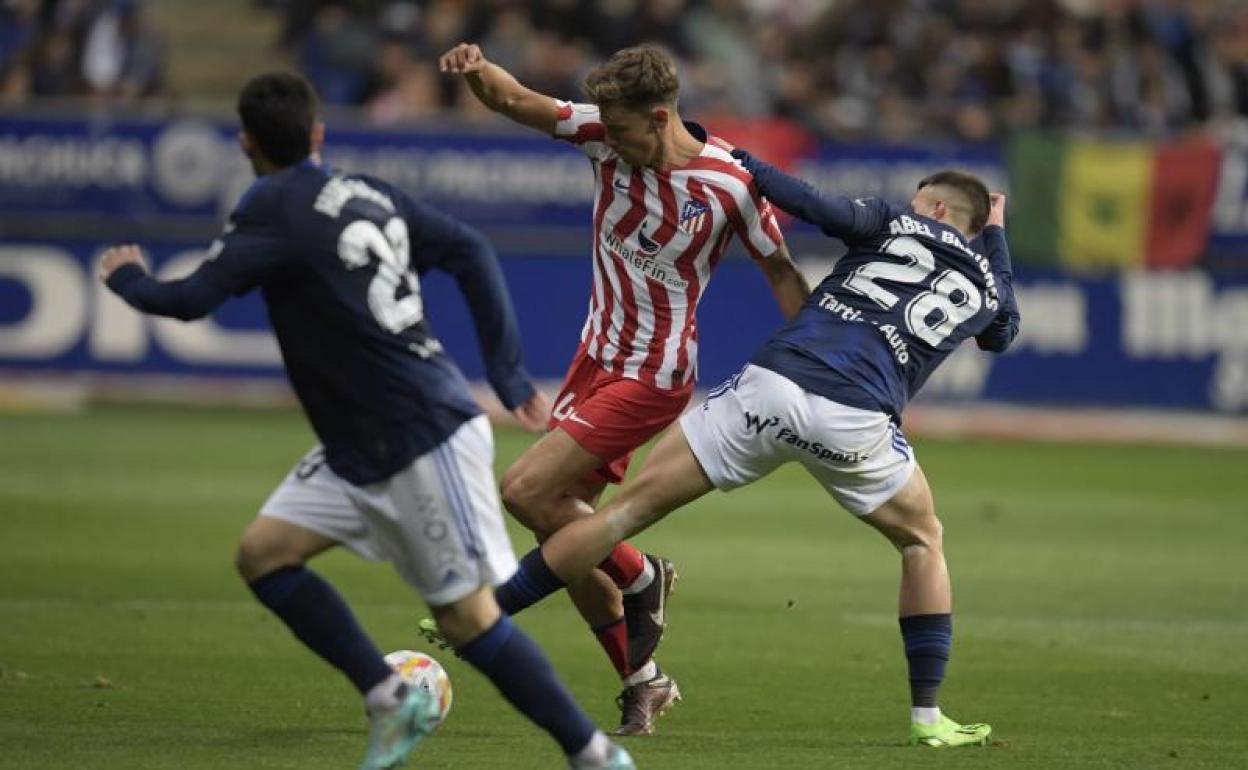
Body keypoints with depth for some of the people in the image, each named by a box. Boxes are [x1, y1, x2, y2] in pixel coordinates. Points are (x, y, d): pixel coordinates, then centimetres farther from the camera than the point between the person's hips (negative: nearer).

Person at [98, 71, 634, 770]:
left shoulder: (275, 208, -13)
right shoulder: (369, 195, 9)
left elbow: (193, 299, -16)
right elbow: (470, 250, 7)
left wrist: (128, 278, 6)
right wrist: (508, 372, 11)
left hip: (427, 438, -9)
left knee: (468, 618, -5)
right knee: (264, 553, 6)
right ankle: (392, 698, 6)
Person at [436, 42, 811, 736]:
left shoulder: (731, 183, -17)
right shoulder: (608, 137, -6)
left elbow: (781, 272, -4)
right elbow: (517, 102, -12)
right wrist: (477, 72, -34)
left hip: (653, 377, -6)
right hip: (597, 358, 6)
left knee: (526, 491, -17)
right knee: (560, 520, 7)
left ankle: (640, 579, 7)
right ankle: (642, 681, 22)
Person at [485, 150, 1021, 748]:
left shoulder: (896, 224, 17)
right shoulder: (986, 286, 23)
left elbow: (823, 208, -2)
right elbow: (1003, 332, 46)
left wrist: (744, 166, 7)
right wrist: (996, 233, 55)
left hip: (769, 384, 0)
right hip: (853, 423, 1)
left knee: (631, 507, 6)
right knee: (921, 541, 27)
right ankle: (927, 716, 19)